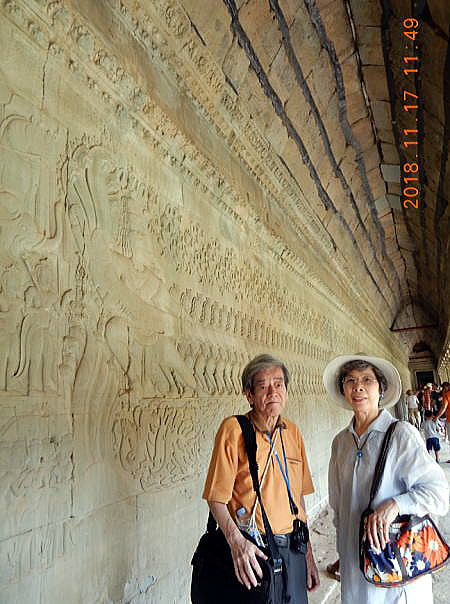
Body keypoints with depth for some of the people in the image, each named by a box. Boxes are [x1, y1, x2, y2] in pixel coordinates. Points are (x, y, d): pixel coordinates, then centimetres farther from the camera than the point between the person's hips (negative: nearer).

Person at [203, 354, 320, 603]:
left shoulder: (292, 432, 6)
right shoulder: (234, 429, -12)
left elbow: (298, 498, 12)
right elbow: (216, 498, -13)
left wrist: (308, 555, 14)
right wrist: (236, 541, -27)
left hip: (292, 550, 5)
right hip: (249, 552, -5)